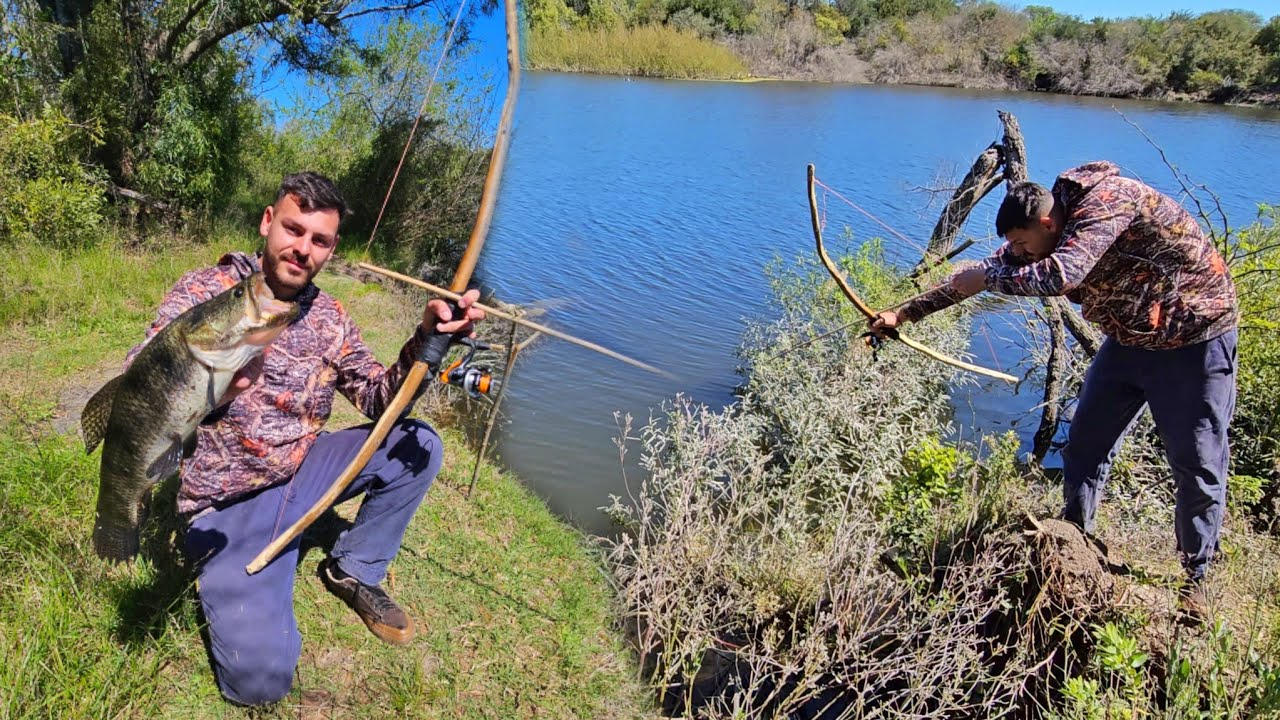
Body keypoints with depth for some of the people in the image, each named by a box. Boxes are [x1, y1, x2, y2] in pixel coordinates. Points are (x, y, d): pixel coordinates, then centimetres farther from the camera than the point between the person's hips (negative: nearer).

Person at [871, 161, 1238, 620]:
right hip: (1128, 339, 7)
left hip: (1194, 341, -7)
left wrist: (986, 279, -28)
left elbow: (1062, 275, -42)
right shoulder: (1044, 235, -4)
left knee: (1198, 466, 1)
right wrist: (905, 313, 2)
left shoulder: (1107, 199, -28)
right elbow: (988, 273, 3)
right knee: (1084, 450, 7)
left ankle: (1195, 578, 18)